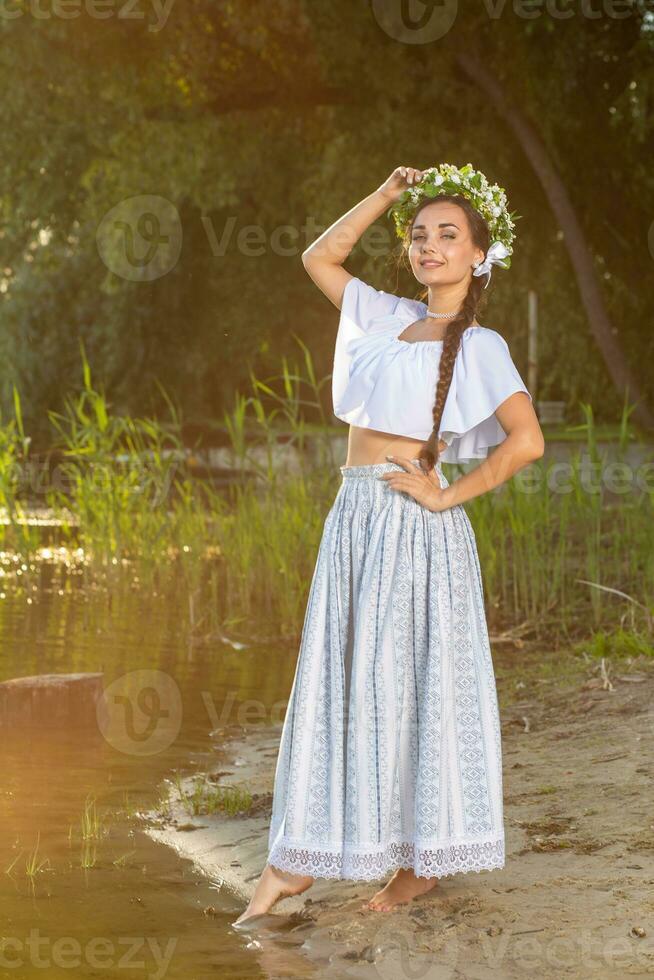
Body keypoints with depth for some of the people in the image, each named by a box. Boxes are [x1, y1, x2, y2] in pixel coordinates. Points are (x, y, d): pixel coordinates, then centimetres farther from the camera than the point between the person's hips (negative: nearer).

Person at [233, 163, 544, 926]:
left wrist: (446, 494, -14)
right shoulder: (392, 319, 14)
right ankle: (299, 859, 13)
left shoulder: (477, 345, -6)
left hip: (414, 527, -7)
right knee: (336, 684, 7)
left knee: (407, 686, -1)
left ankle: (421, 861, 10)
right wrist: (386, 196, 14)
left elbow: (527, 440, -17)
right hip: (356, 520, 7)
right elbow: (319, 258, 23)